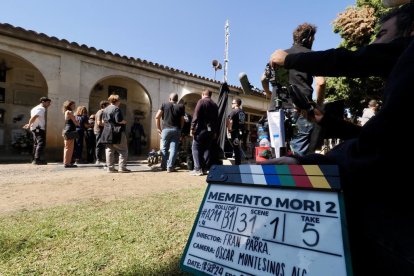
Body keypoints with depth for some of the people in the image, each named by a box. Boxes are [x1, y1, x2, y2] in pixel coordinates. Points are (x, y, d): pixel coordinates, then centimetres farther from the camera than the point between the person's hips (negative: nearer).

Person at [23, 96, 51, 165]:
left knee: (36, 144, 17)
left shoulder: (36, 108, 22)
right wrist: (29, 125, -14)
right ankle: (37, 160, -19)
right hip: (39, 128, -11)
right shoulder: (41, 109, -11)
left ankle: (34, 159, 24)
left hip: (34, 128, 11)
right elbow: (34, 117, -21)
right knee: (41, 143, -14)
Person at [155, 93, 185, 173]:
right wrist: (180, 129, 11)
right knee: (173, 149, 0)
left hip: (166, 129, 0)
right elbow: (182, 120, 2)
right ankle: (170, 167, -3)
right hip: (176, 130, 0)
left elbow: (157, 117, 0)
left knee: (164, 148, 11)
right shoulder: (180, 107, 7)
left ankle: (164, 166, 14)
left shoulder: (164, 105, 7)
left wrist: (159, 128, 7)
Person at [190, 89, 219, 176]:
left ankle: (198, 169, -7)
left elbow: (196, 115, -11)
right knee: (207, 148, 9)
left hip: (201, 128, -6)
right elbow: (216, 119, 13)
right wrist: (215, 132, 15)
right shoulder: (215, 105, 16)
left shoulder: (201, 101, -1)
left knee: (196, 148, -2)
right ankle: (204, 168, 7)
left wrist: (192, 127, -11)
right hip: (211, 130, 6)